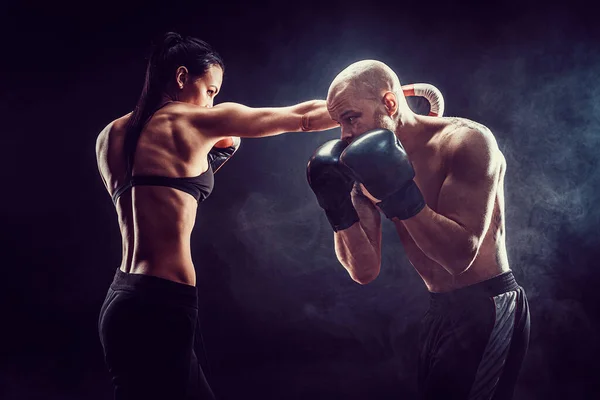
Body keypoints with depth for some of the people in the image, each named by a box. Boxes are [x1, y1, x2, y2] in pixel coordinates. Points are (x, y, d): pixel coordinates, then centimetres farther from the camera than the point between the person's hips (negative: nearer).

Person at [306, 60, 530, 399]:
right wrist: (341, 211, -14)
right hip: (440, 310, 7)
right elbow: (365, 272, 1)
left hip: (488, 307, -7)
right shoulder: (369, 165, 1)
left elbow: (460, 256, -23)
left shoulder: (467, 141, -17)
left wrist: (401, 195, -30)